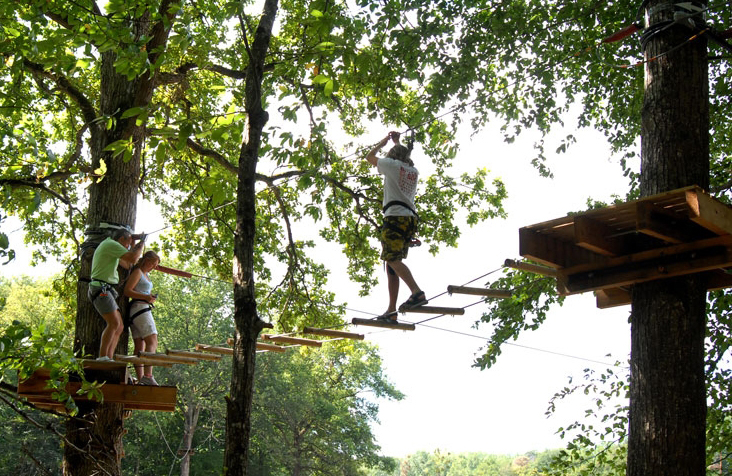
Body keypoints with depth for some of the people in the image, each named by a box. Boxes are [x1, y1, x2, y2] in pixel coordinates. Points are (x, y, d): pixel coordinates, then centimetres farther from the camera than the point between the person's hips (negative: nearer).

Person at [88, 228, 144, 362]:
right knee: (114, 323, -21)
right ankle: (102, 357, -24)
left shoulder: (110, 246, 25)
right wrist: (141, 243, 1)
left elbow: (127, 264, 32)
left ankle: (109, 358, 0)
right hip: (100, 289, -11)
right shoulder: (111, 244, -7)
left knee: (119, 327, 5)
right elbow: (133, 258, -16)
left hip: (107, 290, 11)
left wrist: (133, 244, 30)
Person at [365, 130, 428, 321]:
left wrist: (384, 141, 34)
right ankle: (391, 310, 1)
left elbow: (370, 157, 21)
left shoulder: (392, 165, 5)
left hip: (395, 216, -7)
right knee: (393, 262, 6)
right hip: (411, 218, 7)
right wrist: (397, 142, 54)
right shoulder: (413, 171, 22)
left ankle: (417, 292, -37)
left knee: (392, 259, -18)